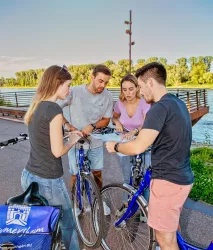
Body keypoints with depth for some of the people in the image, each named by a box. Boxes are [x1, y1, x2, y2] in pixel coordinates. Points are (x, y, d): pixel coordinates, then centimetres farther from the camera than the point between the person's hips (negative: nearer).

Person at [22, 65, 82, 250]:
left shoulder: (35, 107, 6)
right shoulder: (54, 109, -20)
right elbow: (57, 151, -20)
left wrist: (67, 134, 10)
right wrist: (72, 141, -3)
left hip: (28, 176, 8)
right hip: (47, 181, -8)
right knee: (67, 224, 16)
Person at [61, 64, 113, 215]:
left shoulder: (107, 97, -10)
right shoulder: (75, 92, -18)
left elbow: (106, 120, -3)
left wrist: (92, 126, -21)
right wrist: (68, 126, -22)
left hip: (96, 142, 3)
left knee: (97, 173, 18)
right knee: (75, 175, 10)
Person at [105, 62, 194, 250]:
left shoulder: (160, 108, -22)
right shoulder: (179, 103, 9)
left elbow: (138, 147, -29)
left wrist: (115, 146, -10)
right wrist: (138, 132, 20)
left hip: (168, 180, -10)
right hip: (183, 177, 10)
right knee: (172, 229, 28)